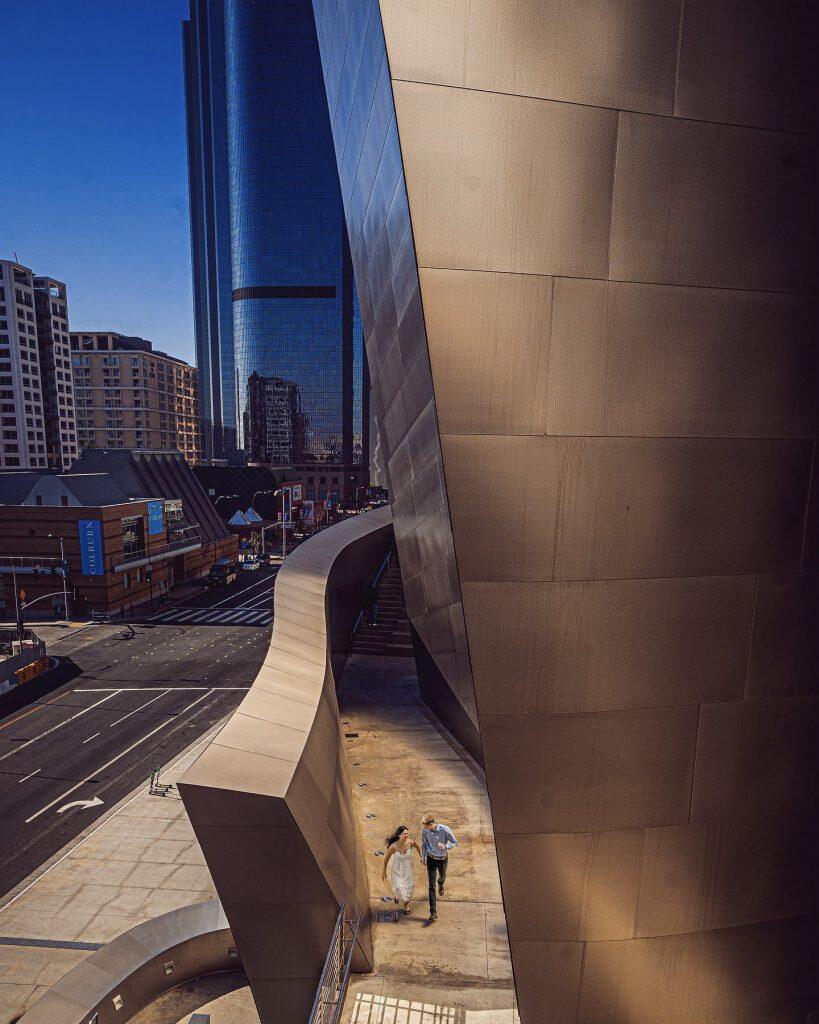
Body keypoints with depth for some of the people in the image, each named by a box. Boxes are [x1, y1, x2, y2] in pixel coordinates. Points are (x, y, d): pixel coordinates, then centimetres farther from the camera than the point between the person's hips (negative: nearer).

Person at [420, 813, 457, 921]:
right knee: (431, 885, -3)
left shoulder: (445, 830, -29)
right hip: (431, 859, 0)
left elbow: (455, 842, -17)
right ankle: (433, 912, 7)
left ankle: (440, 884, 64)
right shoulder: (425, 831, -20)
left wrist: (446, 846, -35)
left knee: (442, 877, 27)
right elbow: (424, 844, -1)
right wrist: (423, 857, 11)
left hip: (443, 859, 0)